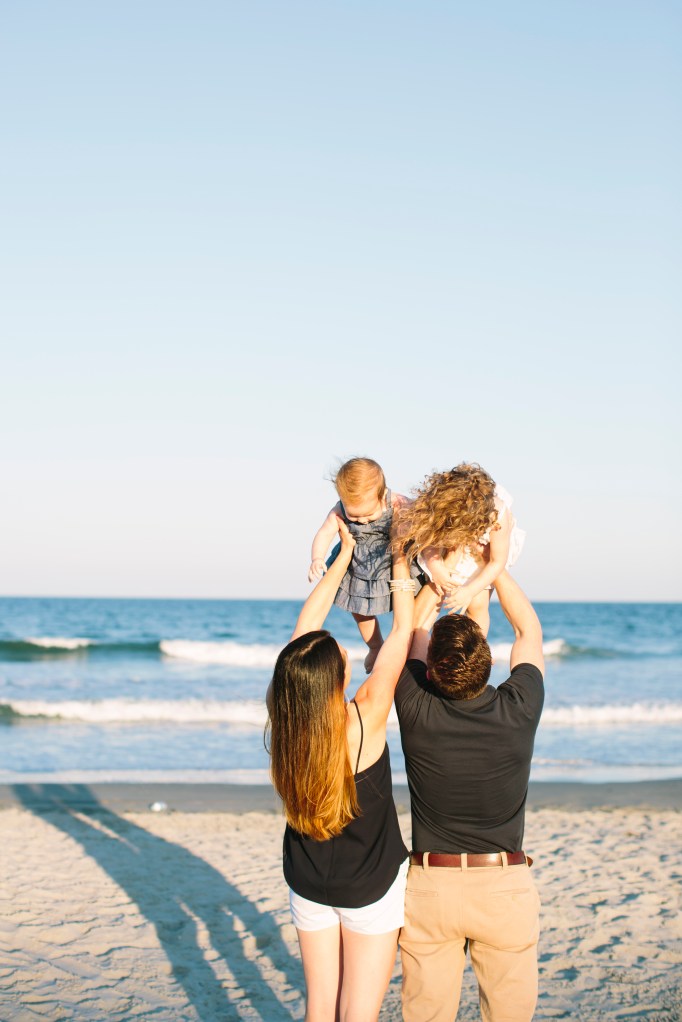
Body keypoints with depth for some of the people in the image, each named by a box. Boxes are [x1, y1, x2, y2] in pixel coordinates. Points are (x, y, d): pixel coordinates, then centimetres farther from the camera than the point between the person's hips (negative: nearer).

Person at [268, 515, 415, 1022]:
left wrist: (345, 555, 4)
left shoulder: (286, 721, -17)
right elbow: (403, 632, -16)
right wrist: (401, 560, -3)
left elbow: (308, 624, -4)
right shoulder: (365, 720, -28)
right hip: (372, 889, -4)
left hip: (308, 886, 4)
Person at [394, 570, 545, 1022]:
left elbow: (413, 629, 7)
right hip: (505, 886, 0)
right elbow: (530, 629, 8)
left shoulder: (417, 713, -13)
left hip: (429, 887, 0)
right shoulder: (519, 710, -12)